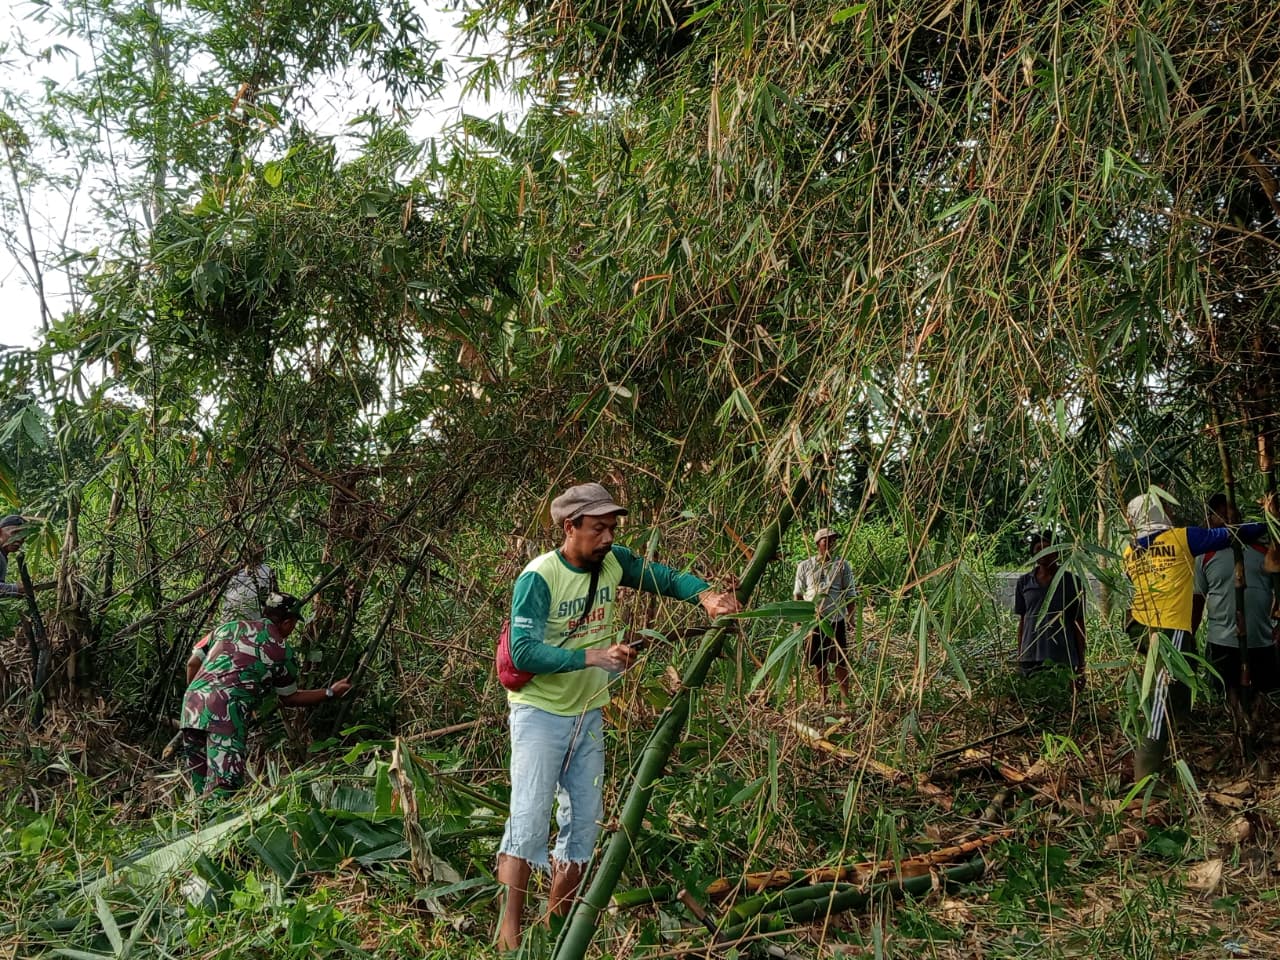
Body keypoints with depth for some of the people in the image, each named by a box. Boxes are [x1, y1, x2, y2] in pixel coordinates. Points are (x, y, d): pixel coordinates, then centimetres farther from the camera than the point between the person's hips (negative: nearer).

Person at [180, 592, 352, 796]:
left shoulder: (230, 627, 20)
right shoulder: (283, 652, 9)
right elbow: (290, 698, 22)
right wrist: (331, 693, 31)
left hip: (191, 704, 6)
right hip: (226, 712, -6)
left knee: (202, 791, 12)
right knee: (223, 790, -12)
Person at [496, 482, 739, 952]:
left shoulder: (614, 563, -4)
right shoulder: (538, 577, -22)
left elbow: (667, 578, -1)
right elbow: (524, 653, -27)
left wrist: (705, 595, -22)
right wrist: (594, 656, -34)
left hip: (588, 714, 6)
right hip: (540, 714, -6)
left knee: (585, 822, 10)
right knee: (529, 821, -9)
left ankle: (555, 926, 24)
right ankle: (508, 937, 2)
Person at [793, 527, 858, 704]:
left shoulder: (842, 565, 5)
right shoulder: (805, 566, 7)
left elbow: (850, 595, 5)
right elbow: (798, 594, 10)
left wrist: (851, 619, -1)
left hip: (836, 619, -1)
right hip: (812, 620, 1)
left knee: (840, 661, 0)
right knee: (819, 661, 9)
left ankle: (845, 698, 7)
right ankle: (823, 699, 19)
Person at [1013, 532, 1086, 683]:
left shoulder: (1072, 582, 1)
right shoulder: (1024, 582, 8)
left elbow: (1079, 624, 3)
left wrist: (1081, 667, 1)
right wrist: (1019, 659, 10)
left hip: (1062, 659, -2)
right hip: (1031, 658, 2)